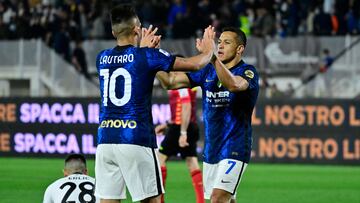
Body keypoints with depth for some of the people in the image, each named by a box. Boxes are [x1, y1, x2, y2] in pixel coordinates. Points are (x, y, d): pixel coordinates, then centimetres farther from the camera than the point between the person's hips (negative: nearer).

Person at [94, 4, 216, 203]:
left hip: (105, 140, 5)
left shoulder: (102, 58, 9)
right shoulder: (147, 56, -4)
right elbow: (195, 64, 4)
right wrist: (209, 51, 24)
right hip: (136, 141, -5)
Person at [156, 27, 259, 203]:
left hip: (234, 149, -7)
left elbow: (233, 84, -34)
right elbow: (170, 81, 4)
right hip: (210, 149, 7)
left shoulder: (248, 72, -9)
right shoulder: (207, 71, 9)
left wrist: (211, 56, -44)